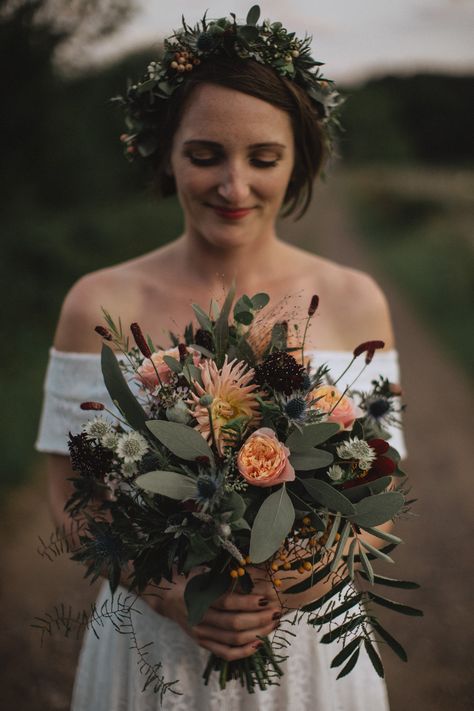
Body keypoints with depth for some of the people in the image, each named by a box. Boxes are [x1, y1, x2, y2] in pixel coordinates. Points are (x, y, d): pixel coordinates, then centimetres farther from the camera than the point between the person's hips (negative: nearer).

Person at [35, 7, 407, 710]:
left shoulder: (354, 303, -6)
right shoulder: (99, 305, -9)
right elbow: (73, 493, -3)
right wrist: (166, 591, -17)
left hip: (310, 642, 1)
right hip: (151, 645, 0)